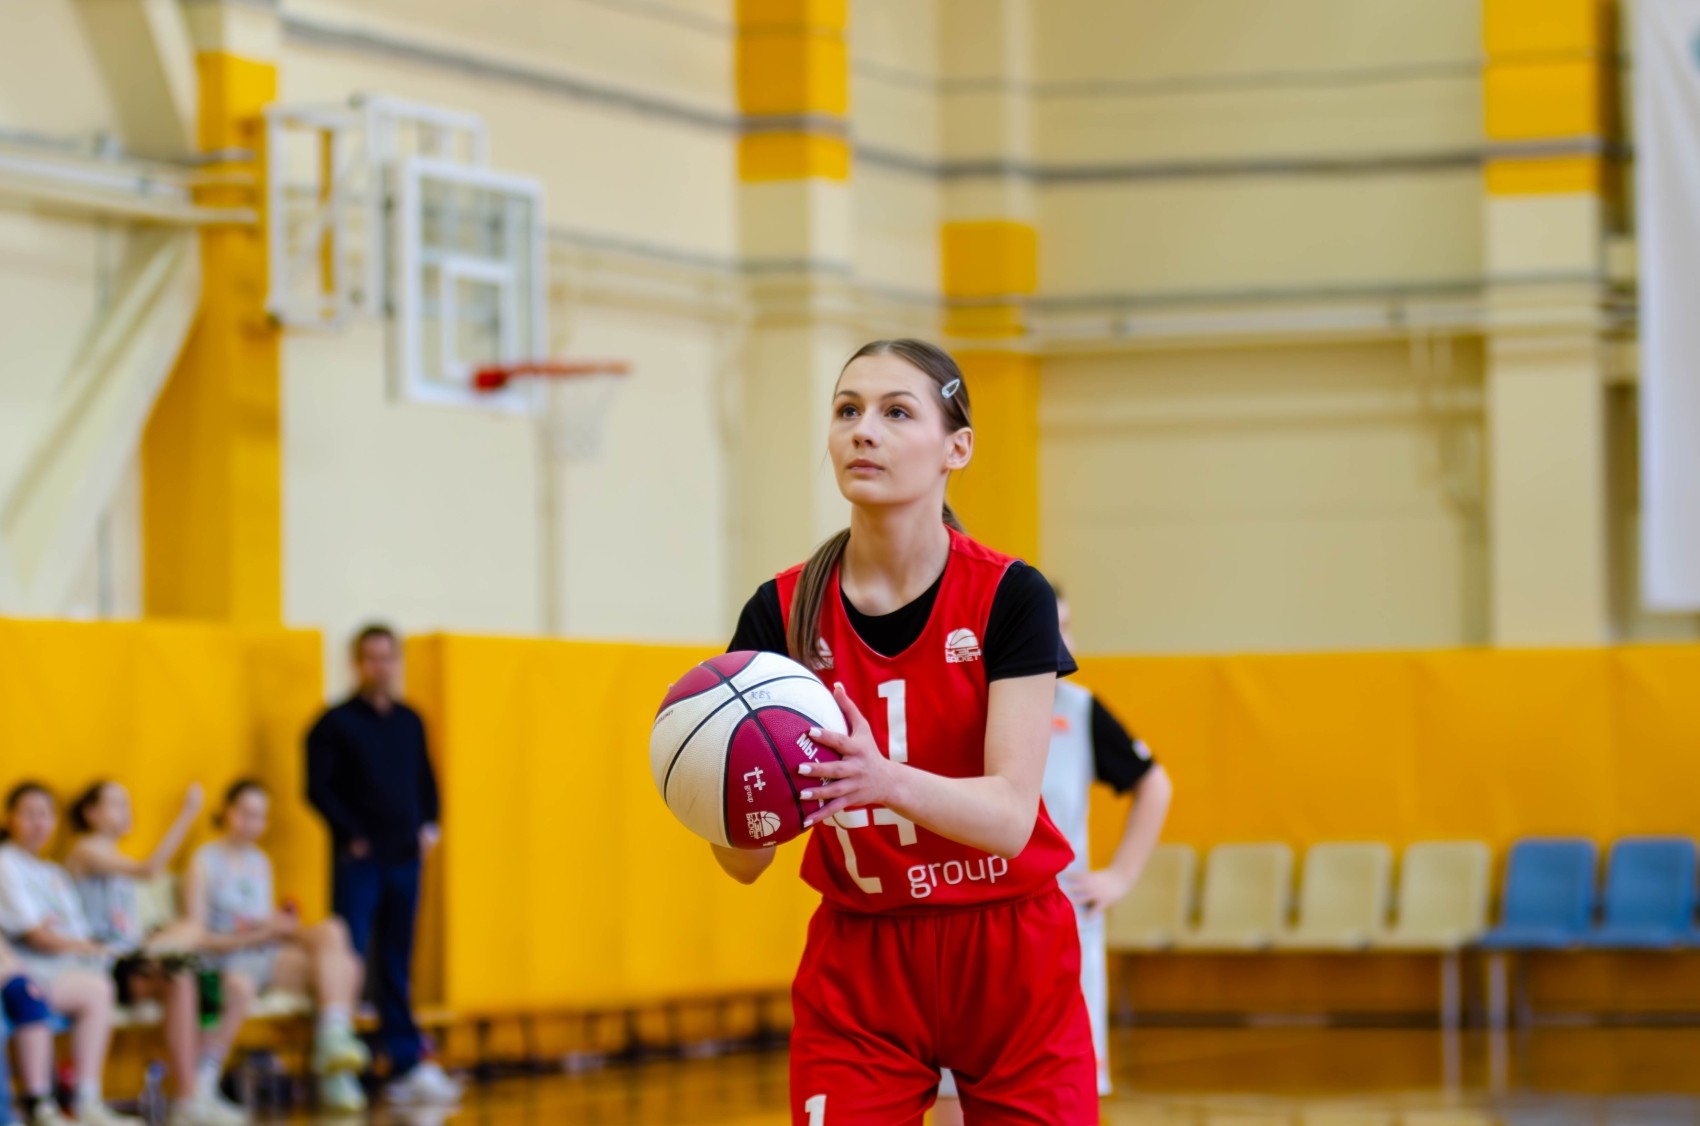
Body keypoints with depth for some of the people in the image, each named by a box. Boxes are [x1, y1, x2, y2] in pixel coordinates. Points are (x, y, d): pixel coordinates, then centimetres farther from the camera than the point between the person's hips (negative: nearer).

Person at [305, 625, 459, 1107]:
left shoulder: (410, 722, 13)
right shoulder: (336, 723, -4)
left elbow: (425, 780, 20)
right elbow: (319, 787, -8)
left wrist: (428, 826, 6)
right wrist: (352, 834, -14)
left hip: (404, 858, 5)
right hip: (358, 859, -5)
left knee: (397, 969, 9)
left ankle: (408, 1066, 10)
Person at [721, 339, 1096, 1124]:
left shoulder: (1009, 597, -11)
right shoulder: (784, 613, -6)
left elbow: (1010, 814, -20)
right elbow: (744, 863, -8)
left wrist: (887, 780, -39)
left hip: (1010, 968, -1)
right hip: (857, 971, 1)